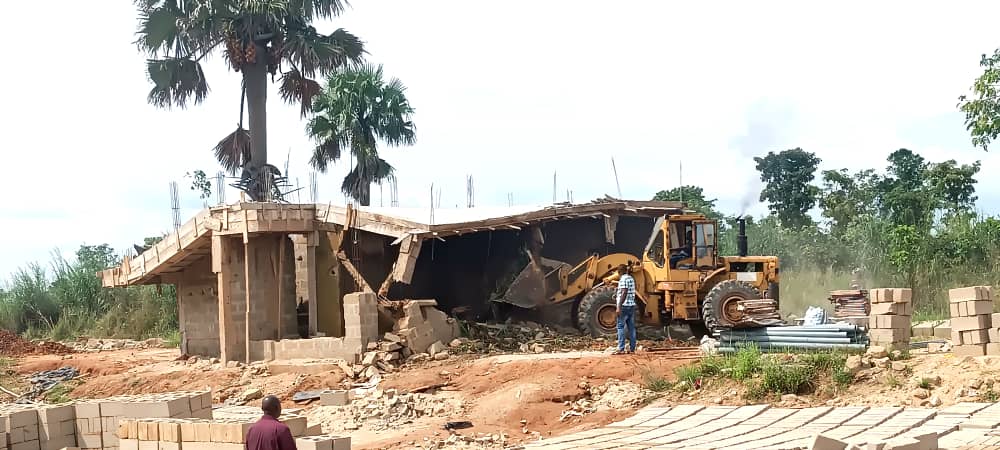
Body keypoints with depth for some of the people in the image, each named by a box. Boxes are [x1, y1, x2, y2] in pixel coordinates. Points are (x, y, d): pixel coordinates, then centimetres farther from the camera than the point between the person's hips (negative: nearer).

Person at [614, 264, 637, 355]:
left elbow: (624, 293, -20)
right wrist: (617, 294, 33)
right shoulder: (631, 279, 16)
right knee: (631, 327, 8)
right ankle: (632, 348, 9)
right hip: (632, 305, 9)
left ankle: (621, 349, -11)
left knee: (621, 327, -7)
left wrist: (619, 307, -22)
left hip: (624, 306, -9)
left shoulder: (623, 279, -11)